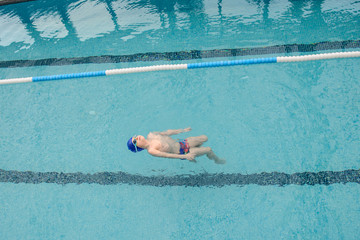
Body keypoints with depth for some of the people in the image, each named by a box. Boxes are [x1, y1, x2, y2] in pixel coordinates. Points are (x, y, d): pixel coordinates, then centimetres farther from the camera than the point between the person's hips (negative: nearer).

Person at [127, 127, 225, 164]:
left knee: (204, 138, 11)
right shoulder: (151, 151, -23)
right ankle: (217, 160, 27)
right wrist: (185, 156, -31)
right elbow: (167, 155, -27)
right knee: (209, 150, -7)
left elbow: (167, 132, 8)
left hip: (179, 143, 7)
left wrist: (182, 130, 11)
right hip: (181, 153, -7)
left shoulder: (151, 135, -2)